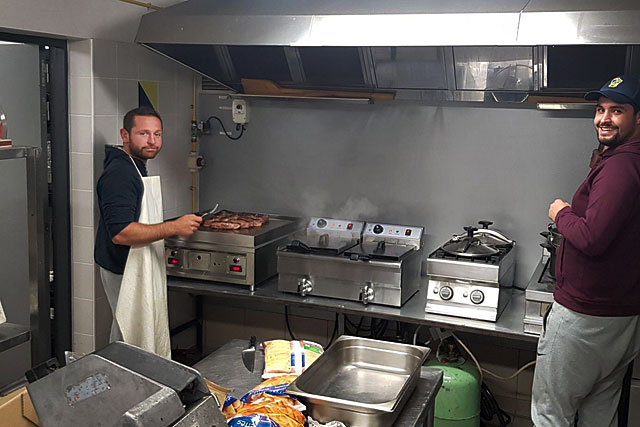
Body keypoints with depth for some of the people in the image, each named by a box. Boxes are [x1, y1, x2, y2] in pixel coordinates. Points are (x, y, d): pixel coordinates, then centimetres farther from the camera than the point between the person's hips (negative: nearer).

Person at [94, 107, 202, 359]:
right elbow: (120, 232, -28)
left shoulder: (136, 167, 14)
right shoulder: (119, 173, -20)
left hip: (142, 269, 11)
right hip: (126, 272, -11)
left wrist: (176, 228, 17)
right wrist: (174, 227, -26)